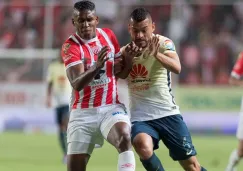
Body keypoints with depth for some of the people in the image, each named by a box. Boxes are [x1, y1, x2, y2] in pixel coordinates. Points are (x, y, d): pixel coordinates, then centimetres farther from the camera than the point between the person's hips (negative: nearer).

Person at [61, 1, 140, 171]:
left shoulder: (108, 35, 3)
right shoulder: (70, 46, -10)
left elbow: (120, 72, 15)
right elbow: (77, 84, -24)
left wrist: (128, 57, -7)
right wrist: (96, 67, -41)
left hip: (111, 107, 2)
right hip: (83, 112, -2)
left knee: (124, 138, -30)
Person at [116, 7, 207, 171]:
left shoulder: (163, 43, -8)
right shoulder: (125, 51, 6)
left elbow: (176, 68, -27)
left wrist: (155, 54, -45)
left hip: (168, 114, -2)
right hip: (140, 118, 2)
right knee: (142, 146, -32)